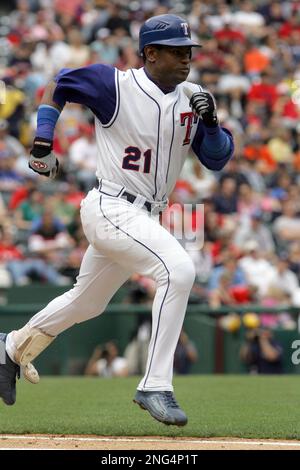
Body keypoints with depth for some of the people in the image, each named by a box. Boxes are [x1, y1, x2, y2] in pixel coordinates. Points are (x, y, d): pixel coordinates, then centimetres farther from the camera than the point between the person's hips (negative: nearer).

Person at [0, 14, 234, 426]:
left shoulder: (191, 98, 3)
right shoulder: (114, 85, -12)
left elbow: (217, 159, 3)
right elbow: (58, 83, 3)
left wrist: (210, 122, -15)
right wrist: (42, 145, -3)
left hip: (145, 218, 8)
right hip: (111, 209, -8)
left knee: (86, 302, 22)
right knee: (178, 269, -27)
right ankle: (155, 387, -25)